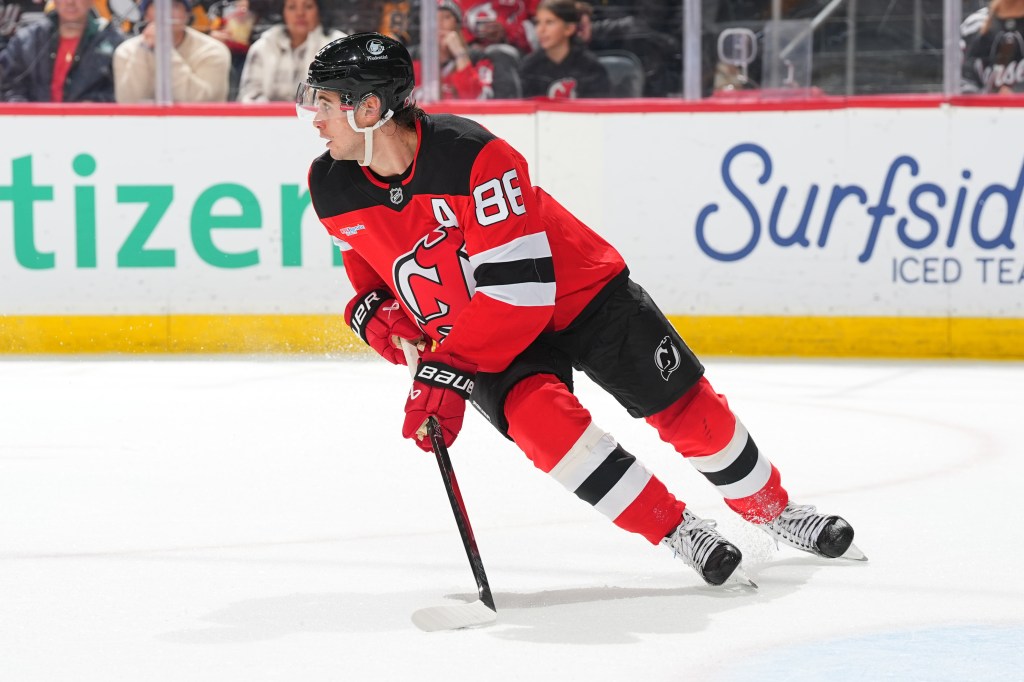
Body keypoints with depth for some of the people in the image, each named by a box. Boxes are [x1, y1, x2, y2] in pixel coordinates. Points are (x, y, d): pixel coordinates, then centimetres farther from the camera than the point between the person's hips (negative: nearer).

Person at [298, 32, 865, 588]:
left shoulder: (476, 157, -32)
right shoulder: (332, 187, -13)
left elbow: (520, 290, -32)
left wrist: (448, 374, -35)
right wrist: (371, 308, -7)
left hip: (577, 295, -3)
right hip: (477, 336, 3)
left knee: (687, 412, -3)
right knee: (536, 416, -27)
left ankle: (774, 512, 26)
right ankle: (677, 531, -12)